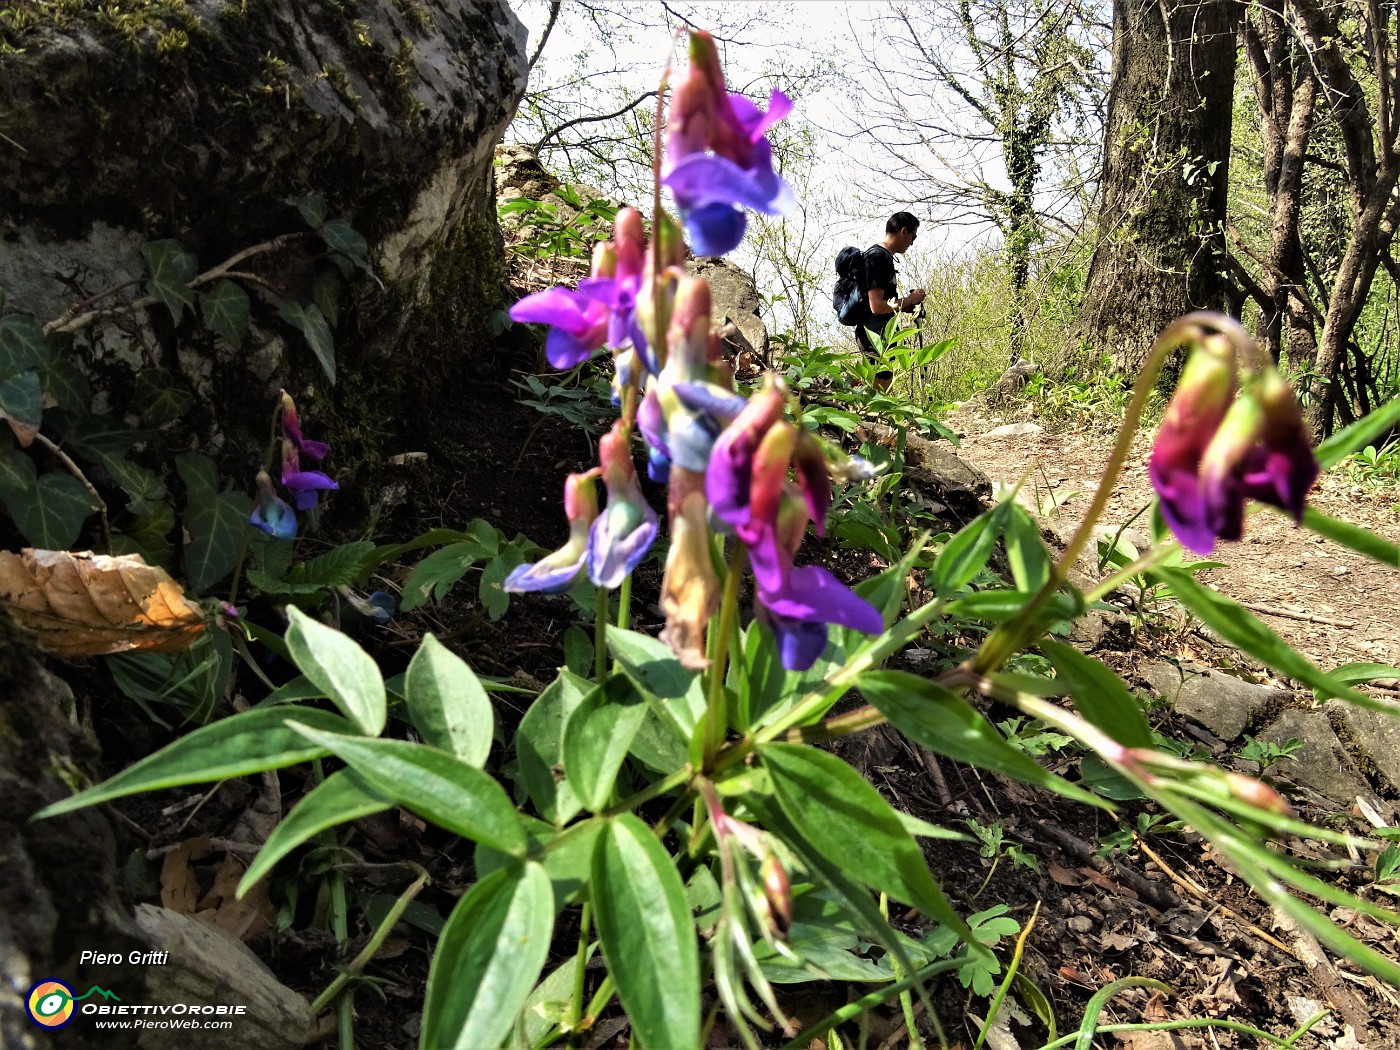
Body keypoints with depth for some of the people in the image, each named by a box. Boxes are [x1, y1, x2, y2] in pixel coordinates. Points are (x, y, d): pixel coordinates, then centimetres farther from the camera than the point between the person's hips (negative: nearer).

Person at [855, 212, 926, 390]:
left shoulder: (884, 256, 16)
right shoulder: (878, 257, -15)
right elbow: (877, 306, -23)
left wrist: (906, 304, 12)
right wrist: (909, 300, -10)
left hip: (883, 335, 11)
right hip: (875, 337, -11)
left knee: (882, 392, 13)